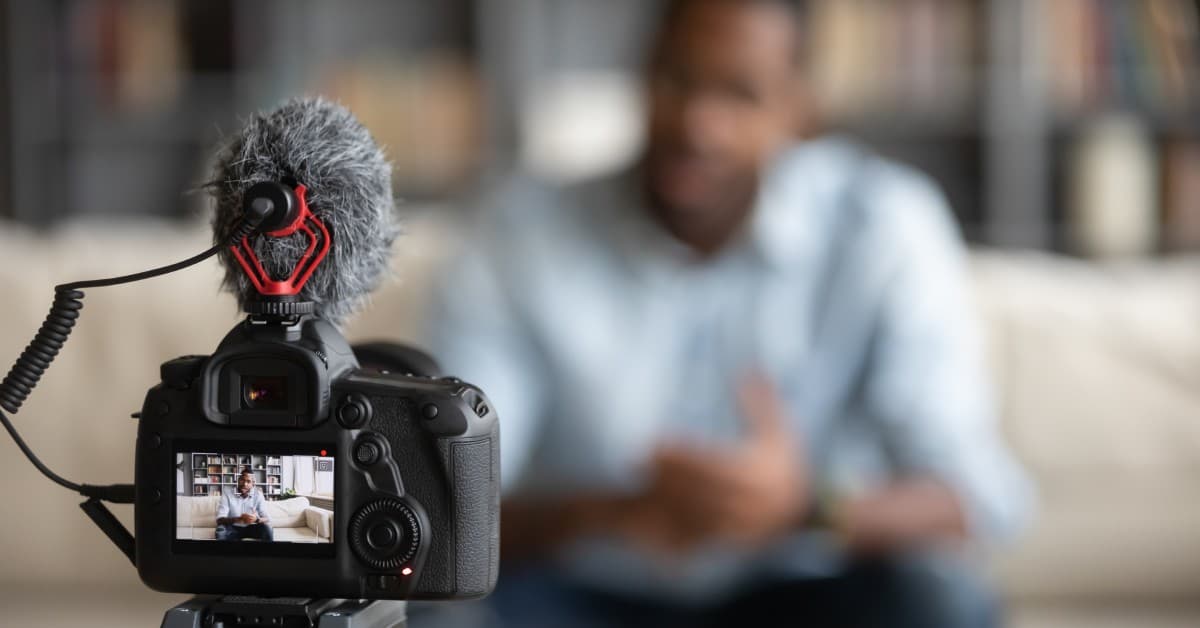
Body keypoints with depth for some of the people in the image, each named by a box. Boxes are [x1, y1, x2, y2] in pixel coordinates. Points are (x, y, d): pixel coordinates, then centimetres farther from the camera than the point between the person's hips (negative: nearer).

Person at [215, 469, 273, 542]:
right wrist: (239, 519, -39)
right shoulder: (227, 494, -11)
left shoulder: (258, 495, -6)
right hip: (234, 528, -1)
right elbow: (219, 520, -20)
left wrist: (257, 519, -37)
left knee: (267, 528, -28)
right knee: (221, 529, -34)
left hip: (251, 528, 2)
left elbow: (266, 519, -12)